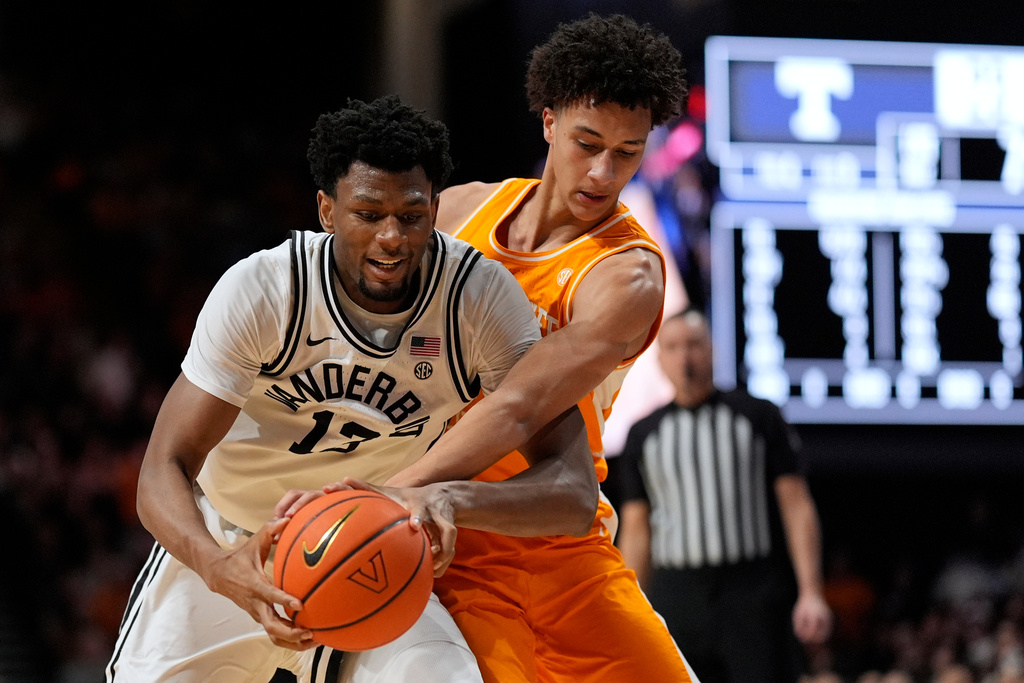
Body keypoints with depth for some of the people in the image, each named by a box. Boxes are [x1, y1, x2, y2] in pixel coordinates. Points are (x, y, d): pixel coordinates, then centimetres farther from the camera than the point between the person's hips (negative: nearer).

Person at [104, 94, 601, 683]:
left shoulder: (482, 297, -21)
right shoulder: (261, 290, -23)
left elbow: (574, 492, -26)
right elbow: (165, 471, -25)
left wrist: (450, 500, -48)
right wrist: (221, 568, -48)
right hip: (225, 545, 0)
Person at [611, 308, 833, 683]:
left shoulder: (759, 417, 6)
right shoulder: (643, 436, 12)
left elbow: (797, 506, 1)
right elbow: (636, 530, 12)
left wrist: (811, 592, -10)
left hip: (755, 595, -2)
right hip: (677, 596, 2)